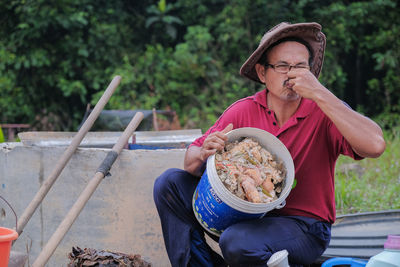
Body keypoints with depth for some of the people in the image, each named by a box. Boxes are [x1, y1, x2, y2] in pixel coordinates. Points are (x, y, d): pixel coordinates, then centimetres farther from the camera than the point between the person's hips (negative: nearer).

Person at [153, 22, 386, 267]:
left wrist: (320, 94, -32)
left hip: (304, 225, -5)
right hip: (245, 214, 5)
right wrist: (202, 155, -26)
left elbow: (375, 146, -32)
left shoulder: (324, 113, -13)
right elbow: (191, 160, 0)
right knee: (171, 183, -7)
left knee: (238, 244, -34)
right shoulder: (244, 111, -3)